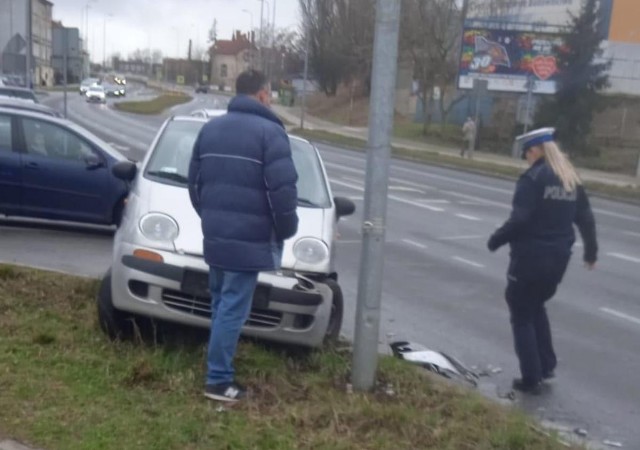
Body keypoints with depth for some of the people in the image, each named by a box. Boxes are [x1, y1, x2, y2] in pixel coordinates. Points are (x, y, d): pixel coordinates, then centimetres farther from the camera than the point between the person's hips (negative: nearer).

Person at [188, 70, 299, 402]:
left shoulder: (210, 128, 13)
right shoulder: (269, 131, -10)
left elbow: (194, 180, 17)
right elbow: (282, 189, -17)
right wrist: (286, 230, -3)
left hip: (214, 234, 7)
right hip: (249, 238, -7)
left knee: (220, 303, 18)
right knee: (233, 308, -2)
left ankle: (220, 366, 28)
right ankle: (218, 379, 4)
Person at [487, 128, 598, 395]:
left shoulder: (533, 177, -14)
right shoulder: (572, 180, 8)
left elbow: (520, 219, -21)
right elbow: (586, 220, 12)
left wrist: (495, 240, -6)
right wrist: (591, 252, 25)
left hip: (530, 257, -7)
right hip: (558, 259, 7)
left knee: (522, 317, 6)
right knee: (536, 308, 26)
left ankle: (531, 378, 9)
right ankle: (546, 365, 25)